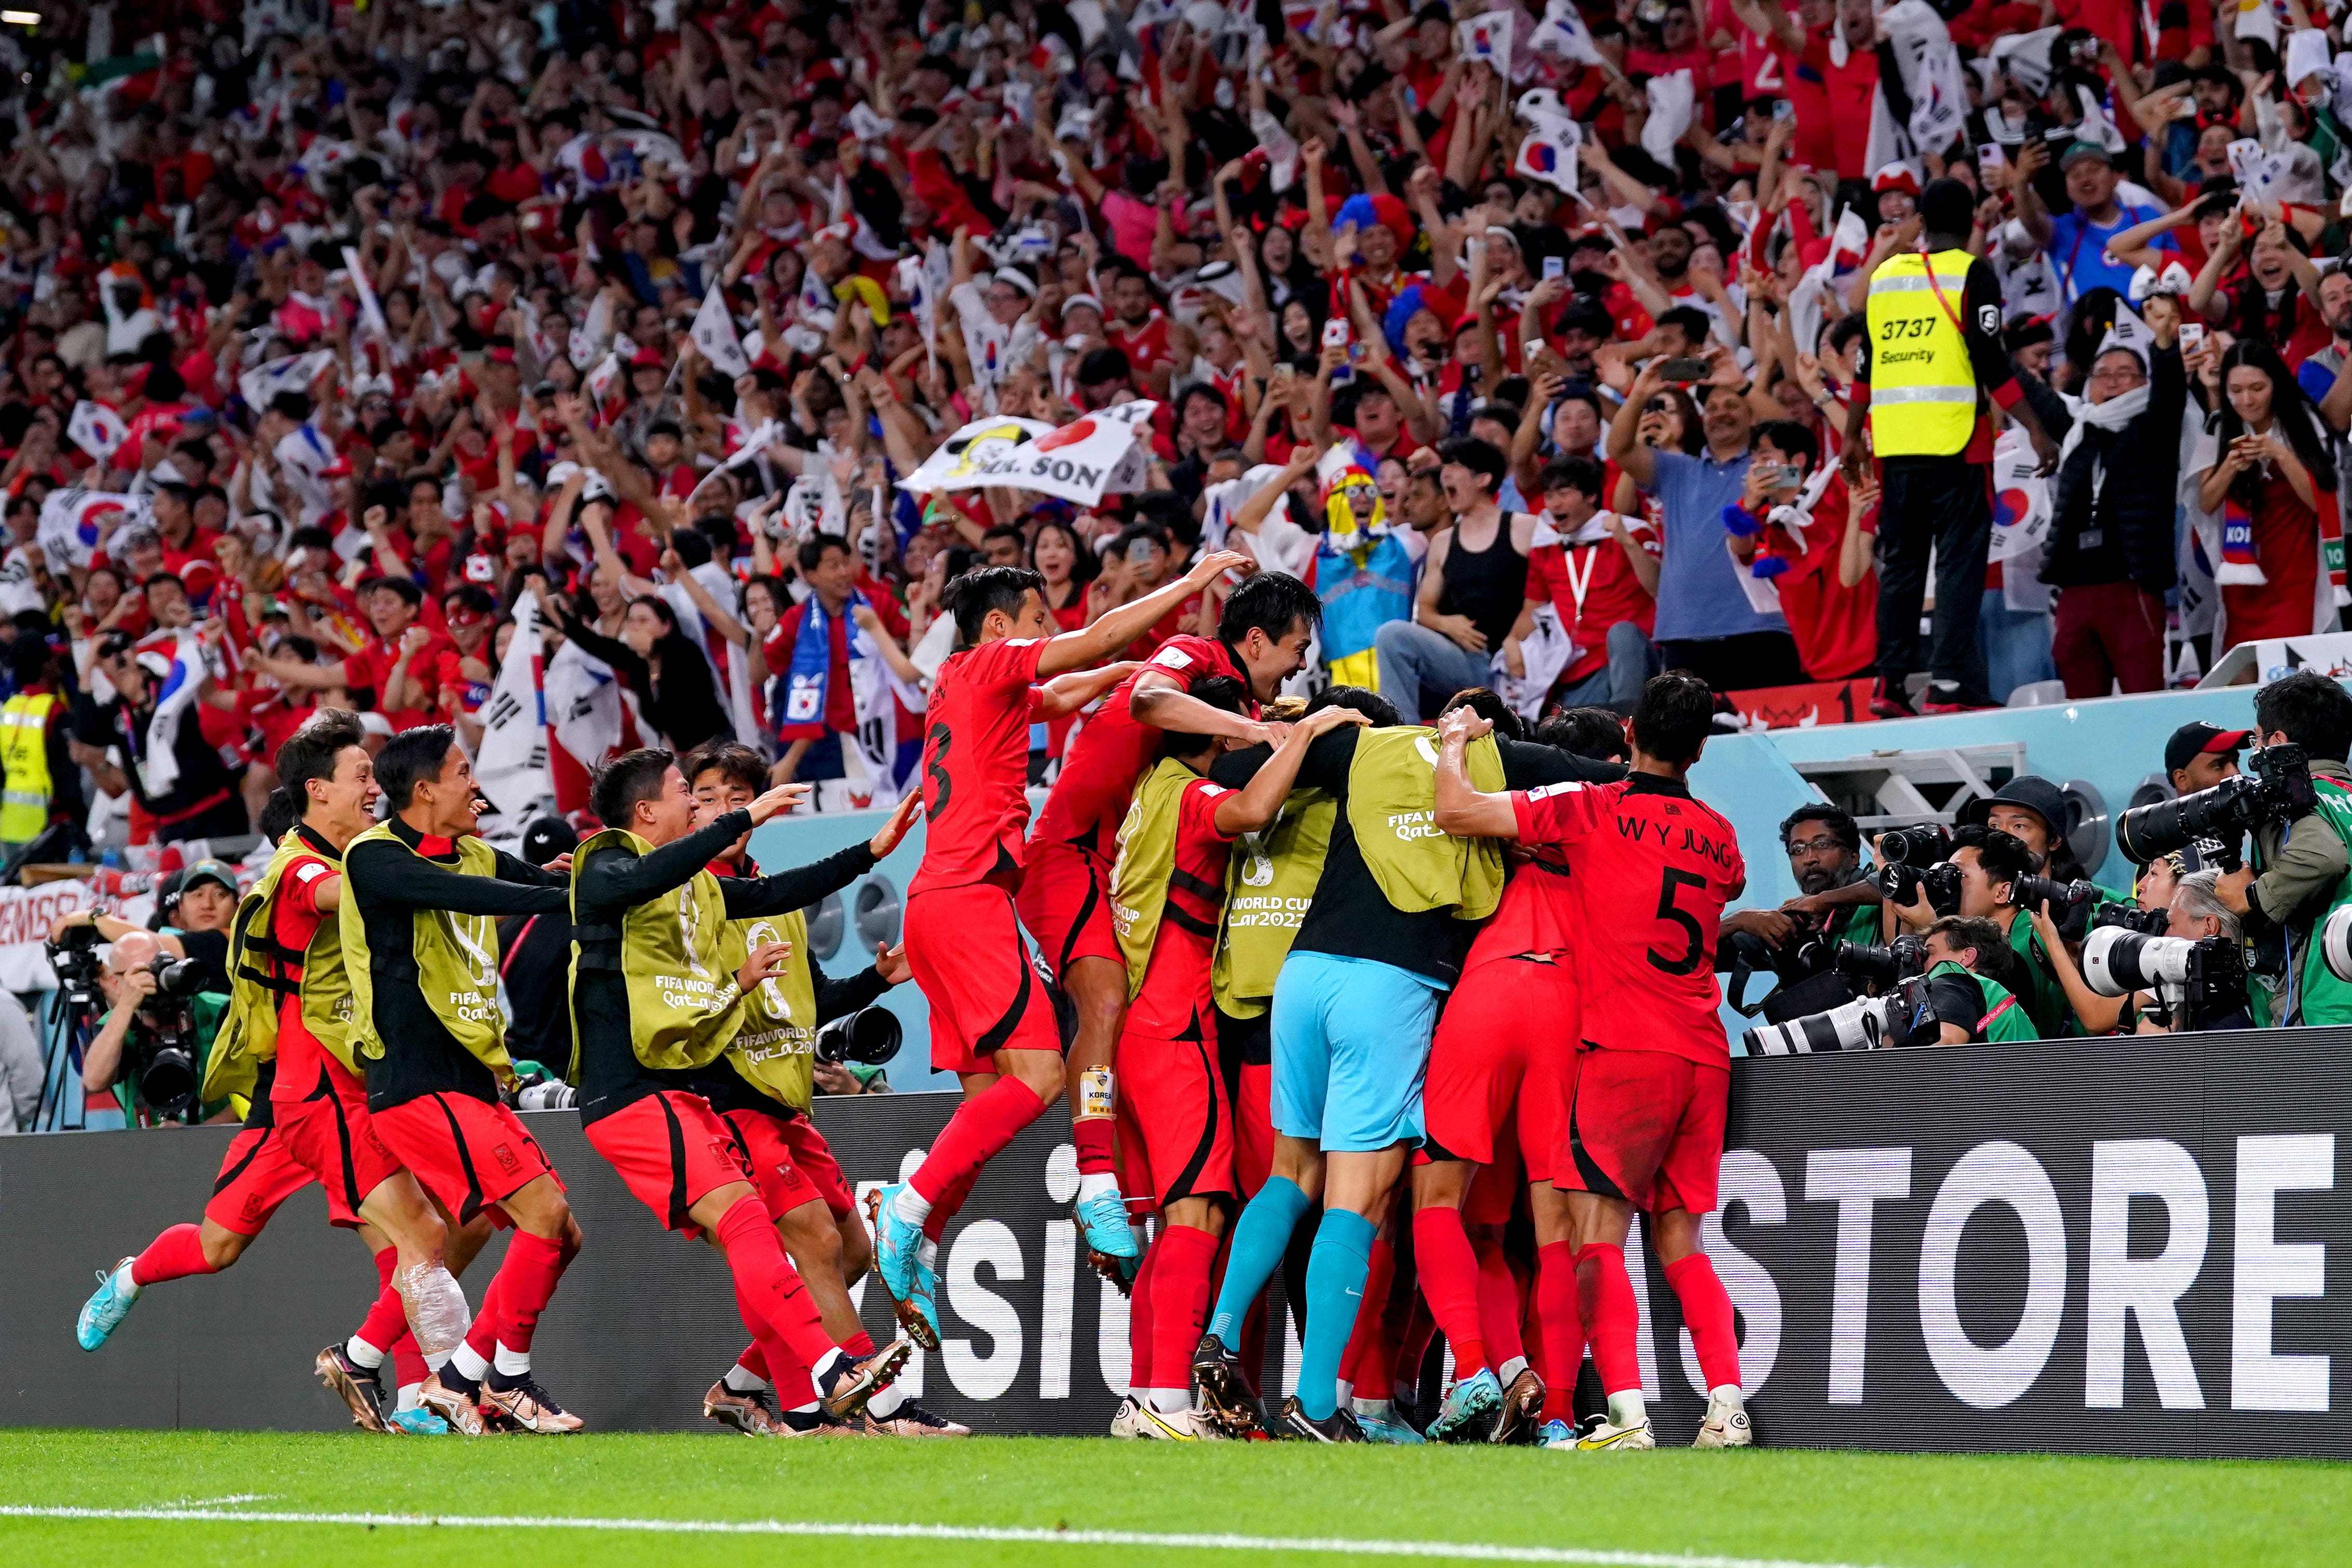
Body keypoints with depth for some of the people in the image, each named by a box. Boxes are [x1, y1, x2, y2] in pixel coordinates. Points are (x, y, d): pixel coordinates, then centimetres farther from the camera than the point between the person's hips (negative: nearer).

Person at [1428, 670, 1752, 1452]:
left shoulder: (1593, 810, -3)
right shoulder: (1720, 838, 12)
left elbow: (1456, 812, -5)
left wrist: (1454, 744, 14)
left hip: (1627, 1050, -5)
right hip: (1705, 1055, 5)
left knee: (1599, 1232, -7)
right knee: (1679, 1238, 14)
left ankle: (1626, 1412, -21)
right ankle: (1726, 1407, 2)